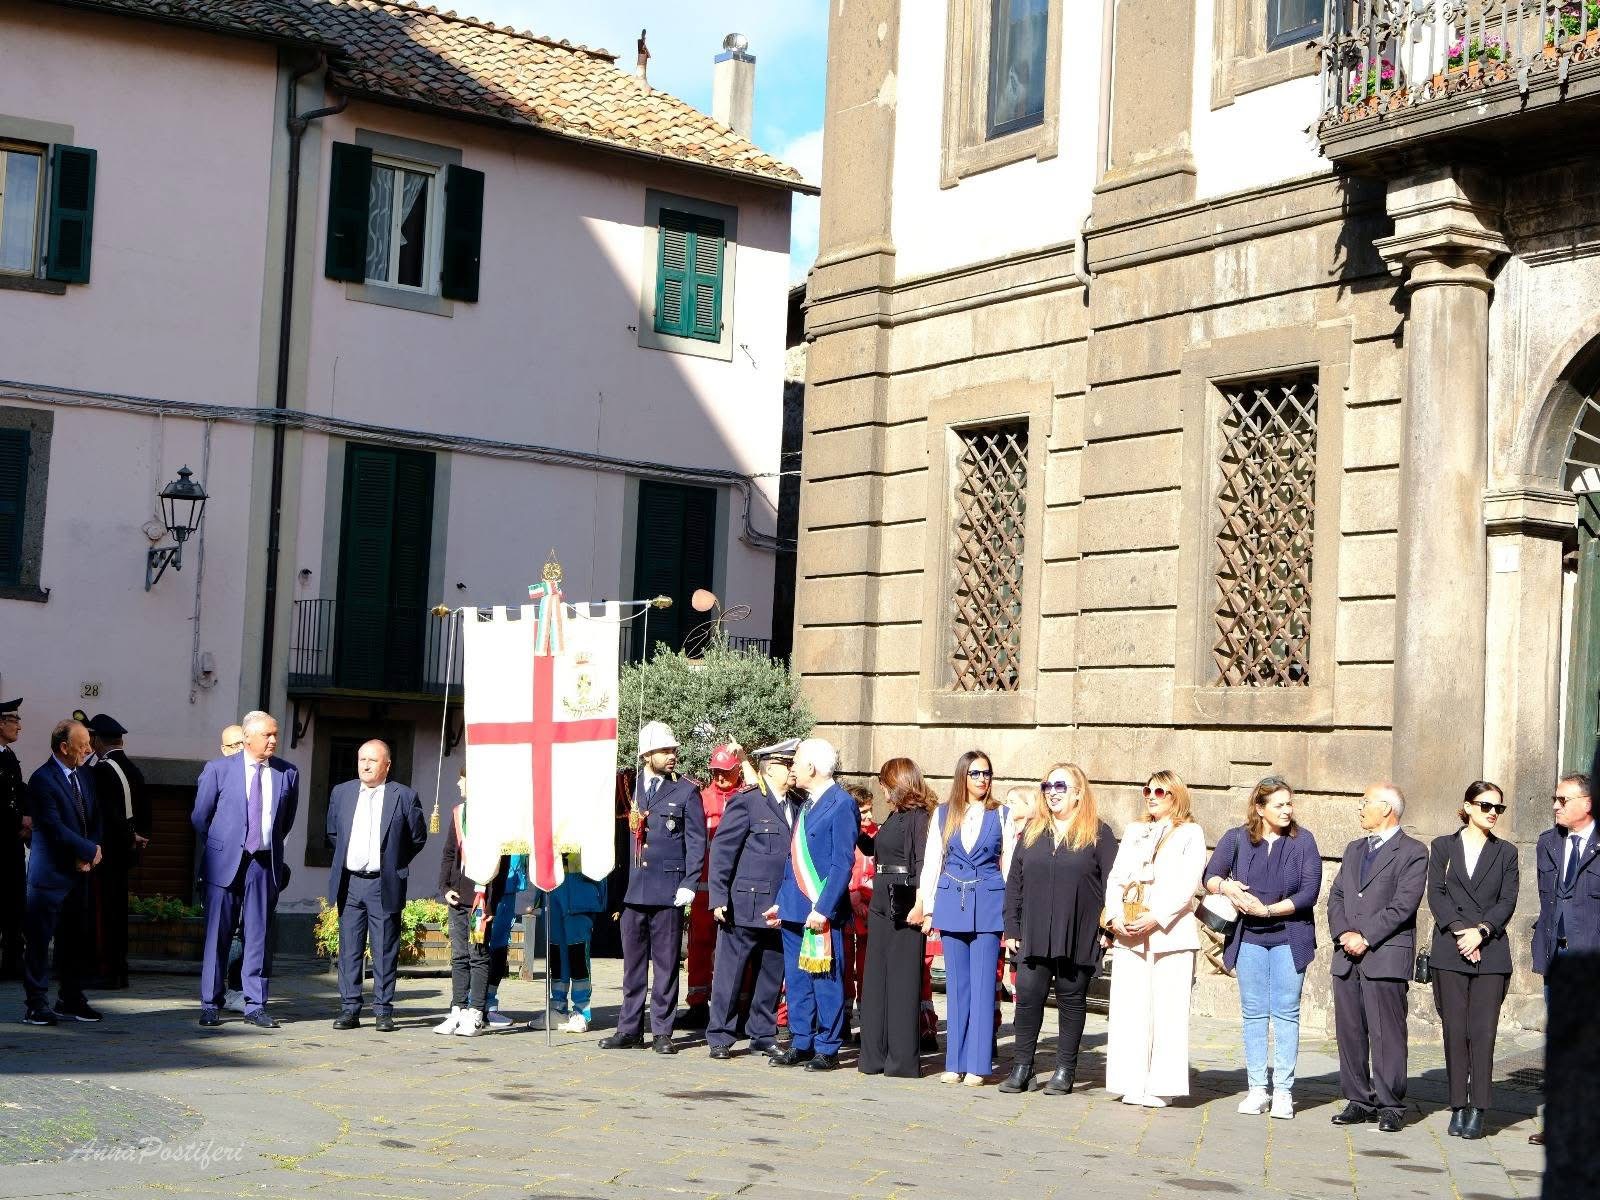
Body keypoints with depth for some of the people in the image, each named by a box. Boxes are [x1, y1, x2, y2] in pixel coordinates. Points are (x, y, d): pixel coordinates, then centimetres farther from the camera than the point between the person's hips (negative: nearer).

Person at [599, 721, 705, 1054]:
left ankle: (662, 1032, 7)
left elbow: (696, 841, 1)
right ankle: (630, 1029, 15)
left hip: (668, 889, -3)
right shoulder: (628, 787, 10)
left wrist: (688, 884, -8)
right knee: (633, 962, 8)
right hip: (633, 889, 3)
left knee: (666, 963, 1)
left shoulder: (686, 792, 3)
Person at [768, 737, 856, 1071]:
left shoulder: (841, 803, -11)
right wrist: (781, 902, 17)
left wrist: (823, 908, -20)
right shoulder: (806, 803, 16)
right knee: (796, 980, 11)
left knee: (825, 981, -2)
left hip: (821, 912, -9)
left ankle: (827, 1049, 4)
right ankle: (801, 1044, 18)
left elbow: (843, 863, -15)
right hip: (794, 911, 9)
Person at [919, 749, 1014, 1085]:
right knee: (956, 984, 6)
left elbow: (1009, 865, 5)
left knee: (982, 984, -3)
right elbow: (931, 862, 9)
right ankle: (955, 1061, 11)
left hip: (988, 905, -2)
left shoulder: (1001, 816, 4)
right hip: (951, 902, 2)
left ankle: (977, 1064, 0)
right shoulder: (943, 814, 7)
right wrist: (927, 908, 5)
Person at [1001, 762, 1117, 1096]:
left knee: (1072, 999, 6)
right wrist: (1011, 928, 5)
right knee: (1028, 996, -2)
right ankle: (1022, 1067, 6)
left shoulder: (1098, 833, 0)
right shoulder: (1033, 831, 11)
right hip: (1035, 936, 3)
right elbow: (1014, 882, 11)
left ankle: (1065, 1071, 14)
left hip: (1079, 936, -3)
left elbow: (1112, 883, -3)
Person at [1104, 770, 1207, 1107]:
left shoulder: (1191, 834, 6)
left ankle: (1162, 1085, -4)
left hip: (1170, 932, -4)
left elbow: (1187, 884, -6)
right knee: (1129, 1007, -1)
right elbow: (1116, 877, 13)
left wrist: (1156, 917, -16)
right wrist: (1116, 915, -3)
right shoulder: (1134, 830, 20)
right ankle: (1132, 1083, 2)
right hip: (1128, 933, 4)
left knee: (1168, 1009, -6)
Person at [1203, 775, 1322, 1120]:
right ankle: (1257, 1088, 9)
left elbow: (1310, 891, -8)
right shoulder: (1237, 839, 3)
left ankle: (1283, 1091, 2)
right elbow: (1210, 875, 0)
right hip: (1249, 938, 2)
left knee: (1286, 1013, -1)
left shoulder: (1302, 841, -1)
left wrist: (1268, 910, -15)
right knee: (1253, 1012, 4)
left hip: (1289, 938, -2)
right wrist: (1225, 887, -23)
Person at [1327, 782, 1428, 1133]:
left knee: (1386, 1035, -6)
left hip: (1386, 956, -7)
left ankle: (1390, 1106, 0)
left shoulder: (1412, 852, -2)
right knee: (1349, 1032, 7)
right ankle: (1359, 1101, 14)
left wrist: (1365, 938, -14)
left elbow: (1403, 905, -12)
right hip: (1347, 956, 7)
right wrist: (1343, 934, -3)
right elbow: (1336, 896, 15)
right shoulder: (1354, 850, 21)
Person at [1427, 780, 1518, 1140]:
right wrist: (1459, 931, -12)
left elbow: (1507, 901, 3)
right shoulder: (1443, 847, 10)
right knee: (1454, 1030, 1)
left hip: (1491, 953, 0)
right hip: (1449, 953, 0)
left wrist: (1481, 930, -12)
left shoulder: (1505, 852, 11)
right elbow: (1436, 894, 1)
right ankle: (1458, 1107, 7)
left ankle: (1477, 1110, -4)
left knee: (1483, 1032, -6)